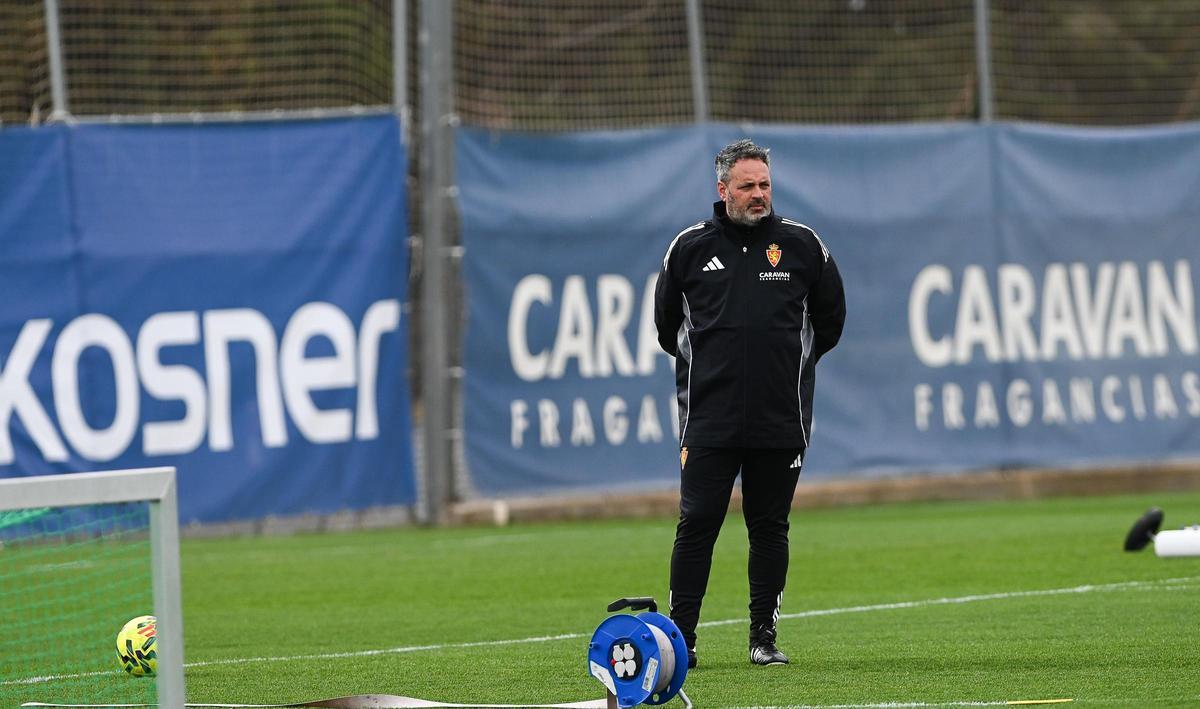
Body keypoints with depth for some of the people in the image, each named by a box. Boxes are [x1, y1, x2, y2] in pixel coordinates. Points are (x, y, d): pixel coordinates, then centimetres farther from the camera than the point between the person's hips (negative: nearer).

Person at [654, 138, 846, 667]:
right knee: (696, 524, -4)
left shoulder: (802, 245, 4)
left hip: (781, 420, 1)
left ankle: (765, 636, 12)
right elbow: (666, 324, 16)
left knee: (770, 528, 5)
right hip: (708, 419, -1)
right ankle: (680, 637, 0)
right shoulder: (690, 247, 3)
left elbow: (830, 320, 15)